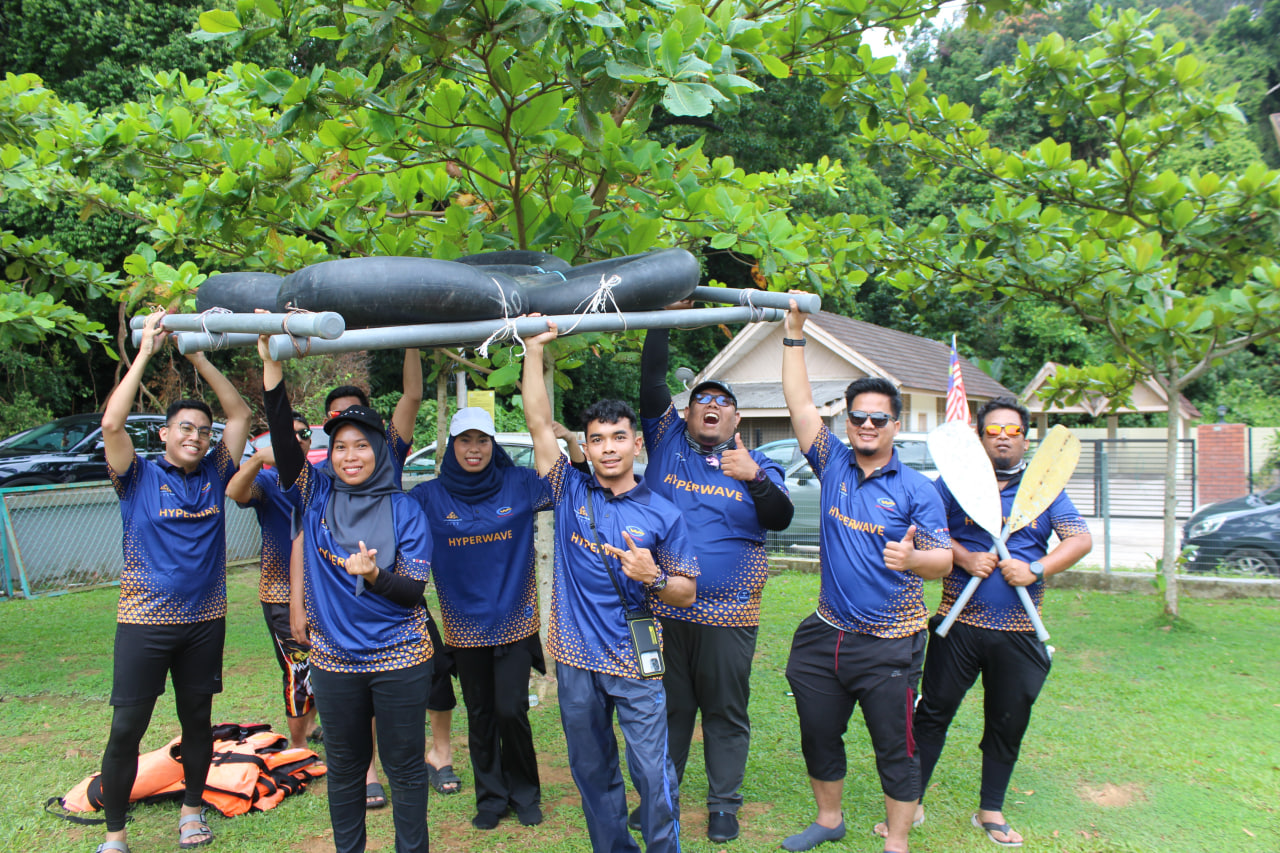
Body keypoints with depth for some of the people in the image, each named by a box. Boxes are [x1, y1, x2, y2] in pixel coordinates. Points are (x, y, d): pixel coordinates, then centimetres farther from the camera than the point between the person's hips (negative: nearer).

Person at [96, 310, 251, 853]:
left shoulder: (215, 475, 4)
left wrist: (199, 358, -2)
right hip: (145, 620, -3)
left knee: (198, 719, 15)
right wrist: (145, 352, -15)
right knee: (127, 729, 1)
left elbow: (240, 415, 2)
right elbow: (112, 423, -18)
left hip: (204, 620, 3)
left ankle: (192, 808, 33)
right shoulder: (139, 477, -3)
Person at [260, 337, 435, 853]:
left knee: (404, 767, 8)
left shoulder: (404, 511, -6)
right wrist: (271, 364, -23)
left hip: (400, 660, -2)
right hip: (334, 660, 2)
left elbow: (414, 590, -8)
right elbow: (283, 438, -14)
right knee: (344, 767, 17)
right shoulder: (317, 497, -1)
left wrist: (374, 576, -28)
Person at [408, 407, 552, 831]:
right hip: (465, 625, 1)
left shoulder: (519, 485, -4)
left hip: (514, 619, -1)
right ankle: (491, 796, 31)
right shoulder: (430, 497, -2)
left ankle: (525, 794, 22)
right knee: (480, 715, 12)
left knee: (511, 710, -3)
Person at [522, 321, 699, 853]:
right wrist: (534, 349, -9)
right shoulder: (570, 493, 2)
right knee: (592, 771, 15)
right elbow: (539, 424, -5)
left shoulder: (662, 513, -2)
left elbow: (687, 594, 2)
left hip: (635, 663, -2)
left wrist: (653, 577, -19)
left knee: (653, 773, 0)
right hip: (577, 660, 2)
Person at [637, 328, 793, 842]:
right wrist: (661, 320, -8)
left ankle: (724, 804, 22)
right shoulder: (667, 443, 6)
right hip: (664, 609, 1)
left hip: (727, 616, -1)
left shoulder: (755, 467, 5)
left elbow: (781, 519, -9)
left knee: (726, 712, 8)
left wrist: (755, 479, -26)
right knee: (669, 706, 13)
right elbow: (651, 382, -4)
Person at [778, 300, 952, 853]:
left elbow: (944, 560, -10)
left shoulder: (917, 489, -7)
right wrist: (794, 333, -5)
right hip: (826, 635, 5)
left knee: (894, 749, 7)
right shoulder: (833, 465, 3)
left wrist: (912, 559, -33)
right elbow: (800, 405, -2)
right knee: (818, 734, 18)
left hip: (889, 644, -4)